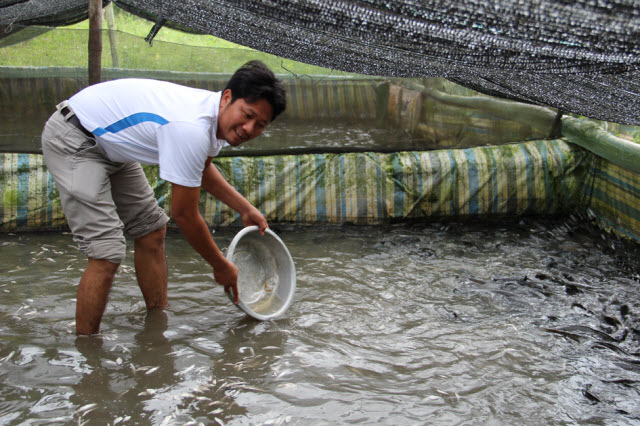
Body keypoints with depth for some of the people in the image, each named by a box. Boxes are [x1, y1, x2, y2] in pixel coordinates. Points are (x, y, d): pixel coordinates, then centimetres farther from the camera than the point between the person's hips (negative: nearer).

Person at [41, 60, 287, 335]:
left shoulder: (215, 116, -4)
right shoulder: (191, 130, -34)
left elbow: (202, 170, 20)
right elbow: (184, 215, -23)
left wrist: (246, 209, 14)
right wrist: (221, 267, -10)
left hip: (110, 143, 10)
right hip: (73, 142, -10)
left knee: (151, 231, 12)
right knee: (107, 253, -16)